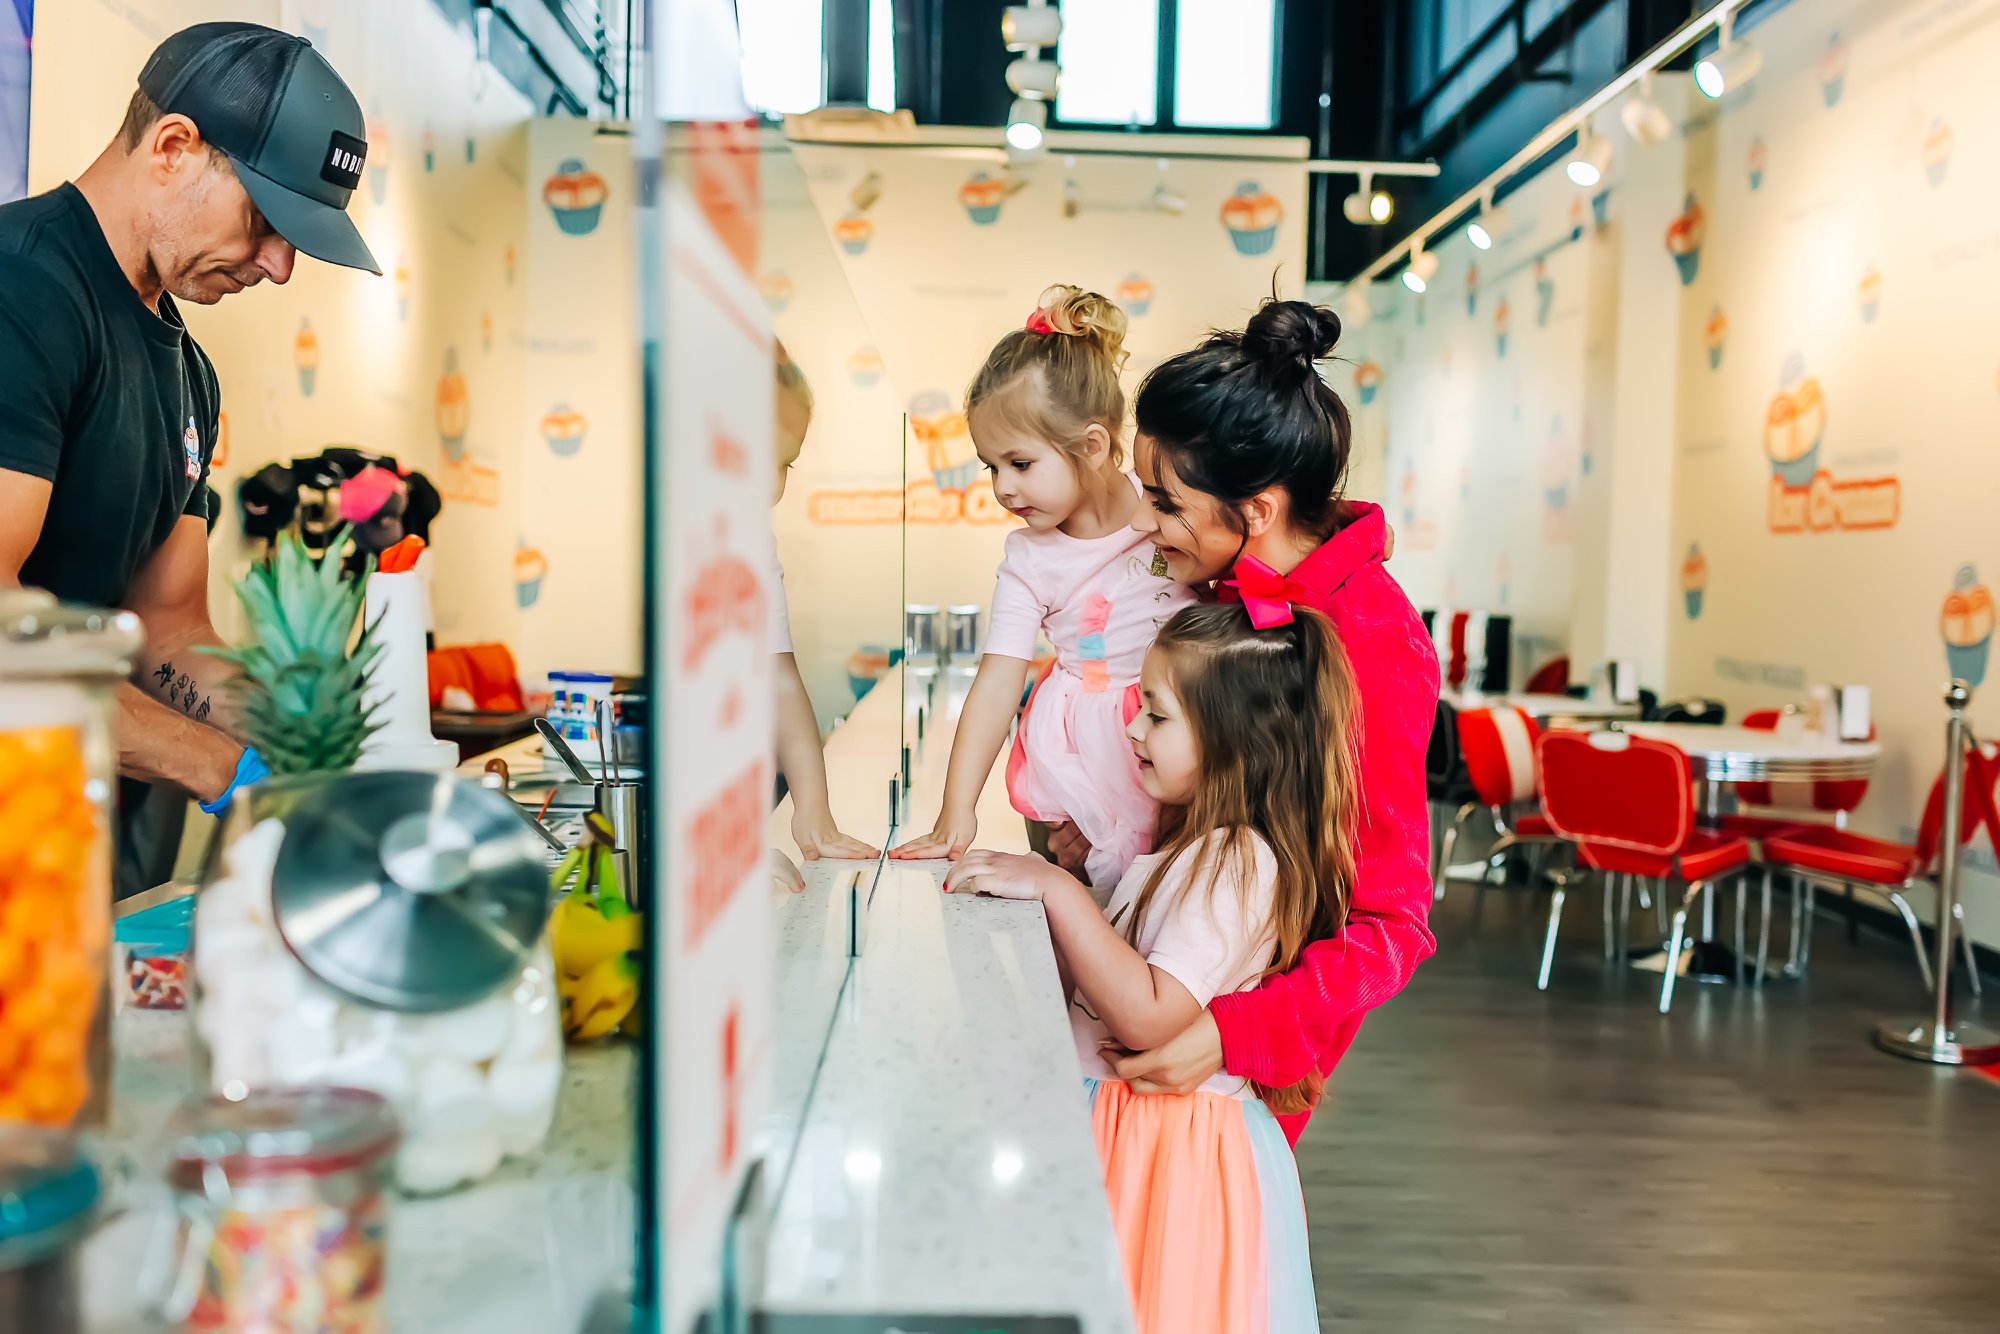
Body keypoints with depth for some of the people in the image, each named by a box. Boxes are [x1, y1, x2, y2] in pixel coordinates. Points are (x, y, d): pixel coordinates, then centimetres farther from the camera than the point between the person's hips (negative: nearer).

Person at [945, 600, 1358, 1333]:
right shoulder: (1188, 846, 10)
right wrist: (1075, 865, 5)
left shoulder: (1238, 863, -20)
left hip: (1178, 1150, -9)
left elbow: (1152, 1018, -29)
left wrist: (1057, 888, -28)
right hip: (1121, 1116, 9)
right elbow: (1098, 978, 14)